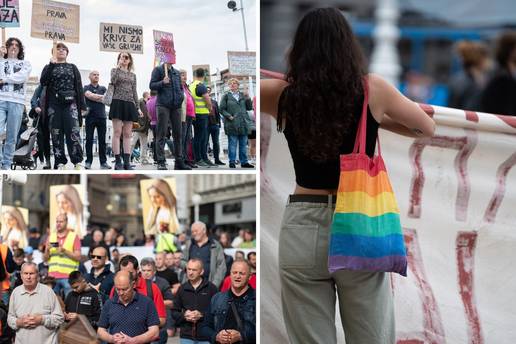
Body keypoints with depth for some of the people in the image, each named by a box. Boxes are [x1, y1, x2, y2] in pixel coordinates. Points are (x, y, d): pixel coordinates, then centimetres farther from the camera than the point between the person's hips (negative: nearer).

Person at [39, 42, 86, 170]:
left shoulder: (73, 68, 16)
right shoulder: (49, 67, 15)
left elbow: (79, 86, 9)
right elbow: (43, 81, -3)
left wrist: (82, 105, -1)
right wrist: (52, 65, -10)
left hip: (70, 103, -1)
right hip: (54, 104, 1)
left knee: (73, 132, -13)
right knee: (56, 134, -3)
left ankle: (77, 162, -14)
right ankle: (60, 162, 0)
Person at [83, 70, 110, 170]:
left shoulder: (103, 88, 17)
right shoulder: (86, 88, 8)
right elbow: (89, 95, -11)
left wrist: (95, 97, -10)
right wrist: (102, 97, -5)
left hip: (101, 116, 2)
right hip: (90, 116, -2)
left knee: (102, 140, 0)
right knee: (89, 139, -2)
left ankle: (103, 162, 1)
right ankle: (88, 161, 1)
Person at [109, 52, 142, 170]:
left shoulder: (133, 75, 19)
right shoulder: (115, 70, 8)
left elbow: (134, 92, 18)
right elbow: (113, 81, -14)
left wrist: (138, 107, 10)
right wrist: (118, 66, -10)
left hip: (129, 104, 4)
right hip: (118, 102, -4)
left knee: (127, 134, 1)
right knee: (117, 132, -8)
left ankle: (127, 161, -2)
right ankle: (118, 161, -11)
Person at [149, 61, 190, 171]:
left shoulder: (176, 72, 19)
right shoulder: (158, 70, 3)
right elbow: (152, 85, -2)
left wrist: (181, 96, 6)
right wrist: (162, 83, -19)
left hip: (176, 106, 6)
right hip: (163, 105, -6)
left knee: (177, 134, 6)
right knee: (162, 134, -7)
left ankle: (179, 161, 11)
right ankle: (161, 162, -8)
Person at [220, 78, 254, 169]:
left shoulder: (243, 95, 13)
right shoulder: (226, 96, 3)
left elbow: (249, 107, 11)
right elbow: (222, 109, -1)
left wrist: (248, 98, -4)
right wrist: (229, 116, -15)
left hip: (243, 123, 4)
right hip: (232, 124, -4)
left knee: (243, 144, 7)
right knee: (232, 144, -3)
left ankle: (244, 162, 12)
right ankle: (232, 162, 2)